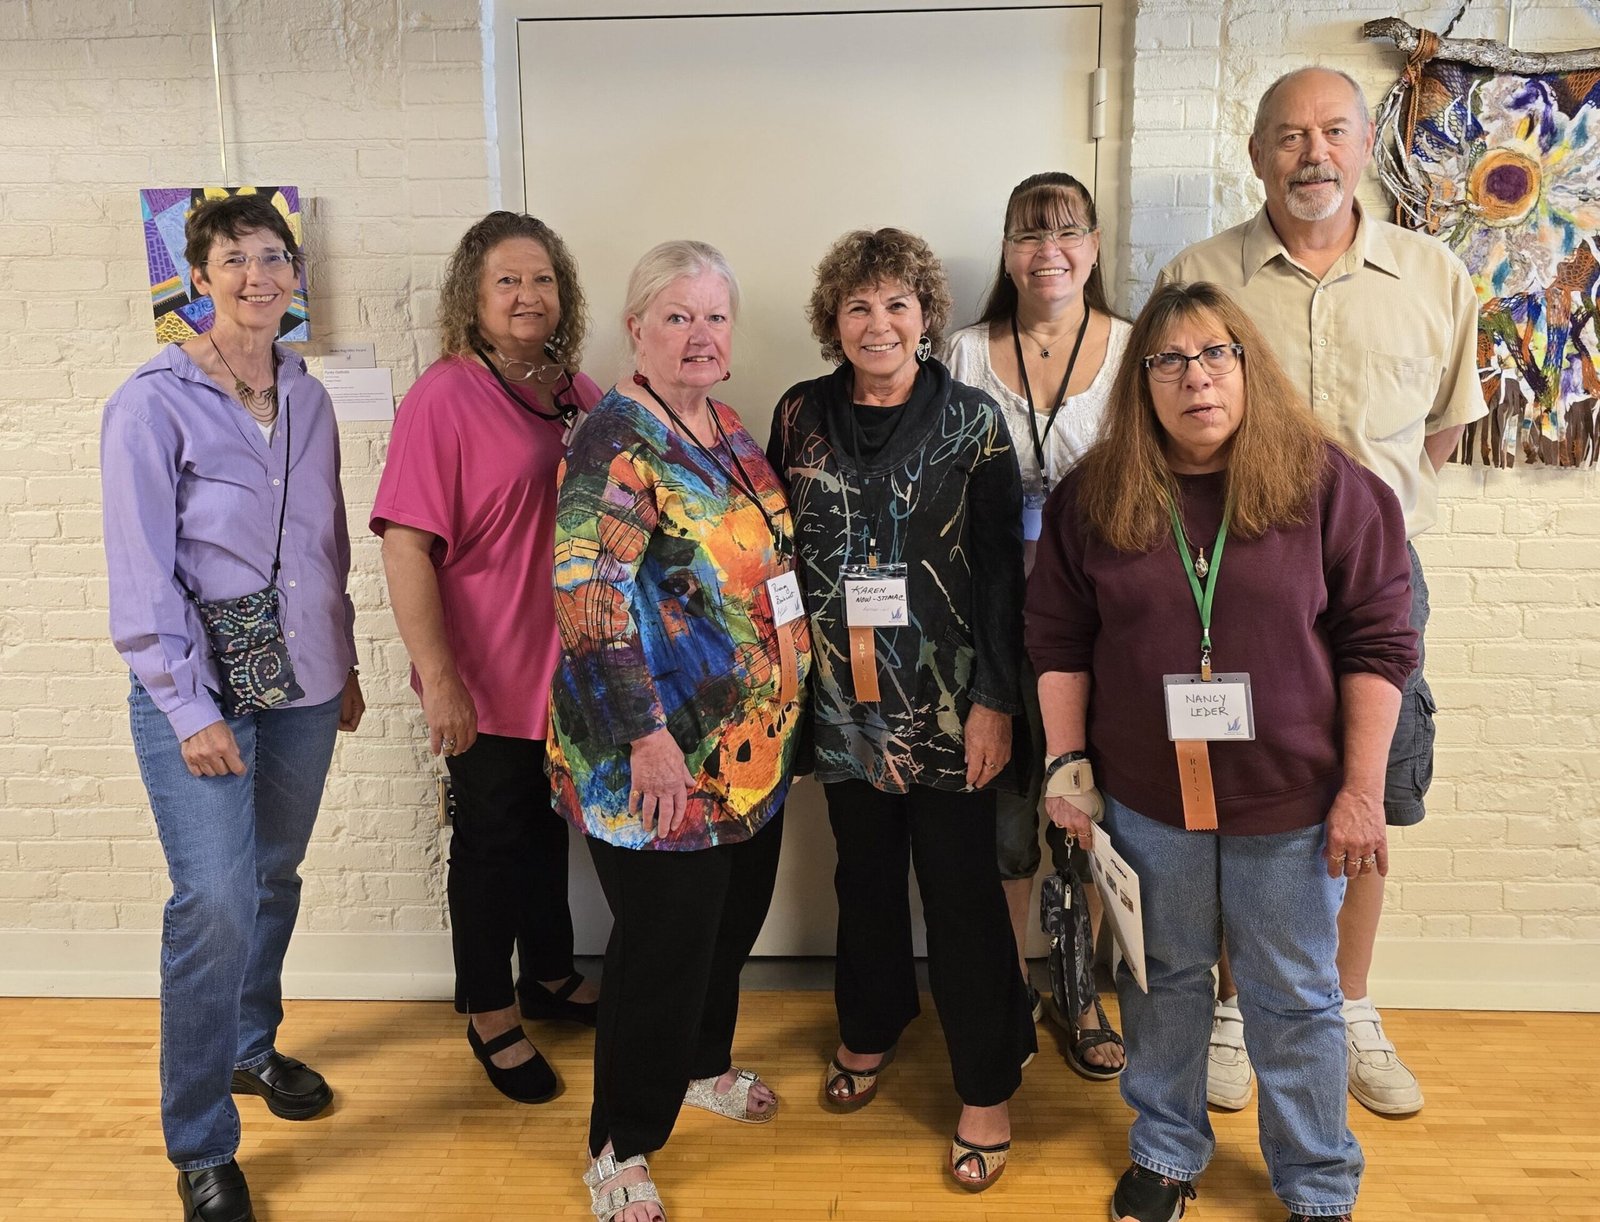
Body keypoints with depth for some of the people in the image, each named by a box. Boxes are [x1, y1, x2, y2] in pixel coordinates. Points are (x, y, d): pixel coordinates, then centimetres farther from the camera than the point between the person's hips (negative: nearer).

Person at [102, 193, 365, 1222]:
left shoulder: (308, 398, 6)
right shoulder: (153, 403, -10)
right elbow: (142, 570, -12)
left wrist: (345, 665, 15)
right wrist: (190, 710, -14)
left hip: (301, 686, 5)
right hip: (200, 689, -5)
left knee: (276, 881, 16)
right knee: (215, 905, -8)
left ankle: (254, 1045, 40)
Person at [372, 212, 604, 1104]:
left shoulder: (578, 392, 3)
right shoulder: (446, 396, -15)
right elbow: (405, 545, -18)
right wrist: (439, 678, -22)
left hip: (574, 668, 6)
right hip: (491, 681, -6)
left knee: (547, 826, 22)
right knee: (492, 839, 12)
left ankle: (550, 974, 44)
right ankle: (491, 1015, 32)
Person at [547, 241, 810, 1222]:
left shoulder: (727, 425, 9)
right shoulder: (619, 441, -16)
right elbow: (586, 599, -22)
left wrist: (784, 717, 16)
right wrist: (648, 736, -22)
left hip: (753, 749, 8)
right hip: (664, 761, -8)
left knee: (734, 918, 22)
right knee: (664, 940, 4)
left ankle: (704, 1065, 48)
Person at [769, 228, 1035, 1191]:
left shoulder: (973, 419, -4)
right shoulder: (801, 416, 3)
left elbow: (1002, 569, -6)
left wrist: (997, 701, -10)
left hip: (948, 706, -3)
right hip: (843, 698, 3)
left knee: (963, 890, 4)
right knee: (864, 874, 17)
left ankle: (987, 1086, 22)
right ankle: (872, 1025, 42)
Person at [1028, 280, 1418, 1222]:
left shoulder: (1325, 482, -7)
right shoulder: (1095, 496, -2)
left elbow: (1377, 642, -7)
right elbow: (1059, 642, 3)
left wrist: (1361, 791, -9)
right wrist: (1068, 764, -1)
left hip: (1289, 804, -1)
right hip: (1146, 800, 2)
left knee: (1295, 999, 13)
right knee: (1164, 983, 18)